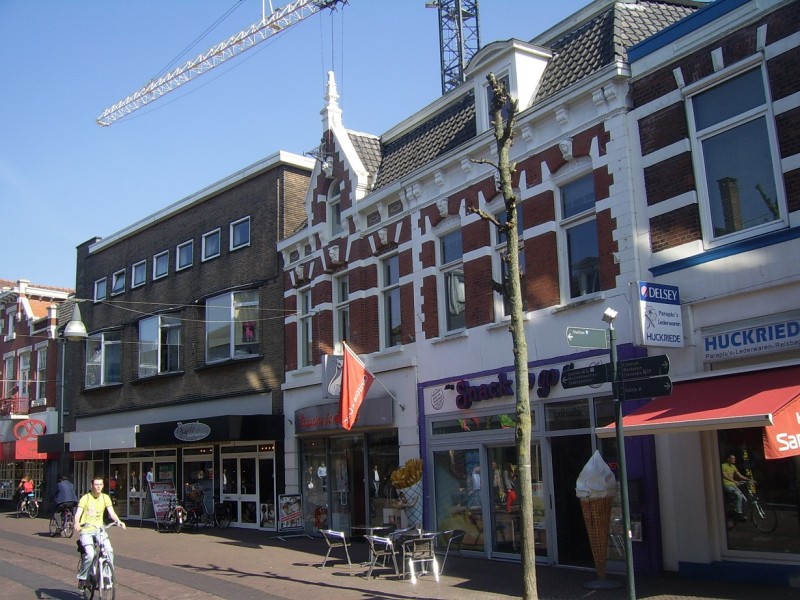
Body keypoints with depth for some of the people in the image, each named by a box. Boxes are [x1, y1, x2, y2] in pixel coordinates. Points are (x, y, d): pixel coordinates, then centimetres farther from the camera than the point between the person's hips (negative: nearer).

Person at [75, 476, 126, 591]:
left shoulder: (105, 498, 5)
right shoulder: (85, 498, -5)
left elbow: (111, 512, -4)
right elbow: (78, 513, -15)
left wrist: (118, 521, -24)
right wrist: (77, 523, -37)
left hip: (99, 529, 3)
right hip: (86, 530, -3)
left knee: (109, 550, -20)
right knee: (90, 554, -24)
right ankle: (82, 578, -3)